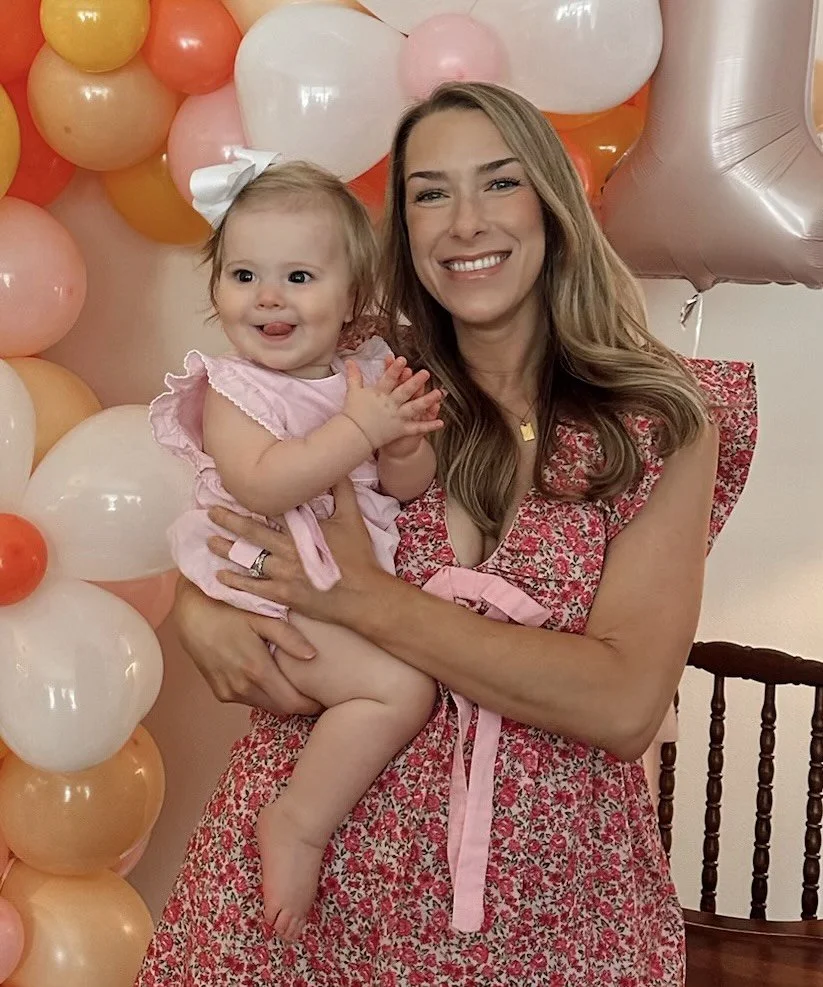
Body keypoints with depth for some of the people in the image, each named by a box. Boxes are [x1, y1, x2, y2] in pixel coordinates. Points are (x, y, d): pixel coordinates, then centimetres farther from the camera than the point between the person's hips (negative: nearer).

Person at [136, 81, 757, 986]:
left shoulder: (663, 424, -7)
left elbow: (626, 704, -18)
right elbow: (223, 525, 11)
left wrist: (363, 596, -20)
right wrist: (201, 615, -12)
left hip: (545, 894, -1)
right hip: (307, 872, 2)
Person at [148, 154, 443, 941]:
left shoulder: (365, 374, 6)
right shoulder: (233, 389, -10)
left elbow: (408, 487, 3)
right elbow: (261, 485, -28)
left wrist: (403, 437, -18)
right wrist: (358, 428, -28)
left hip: (358, 587, 7)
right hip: (270, 597, -7)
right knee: (399, 687, -21)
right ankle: (298, 824, -7)